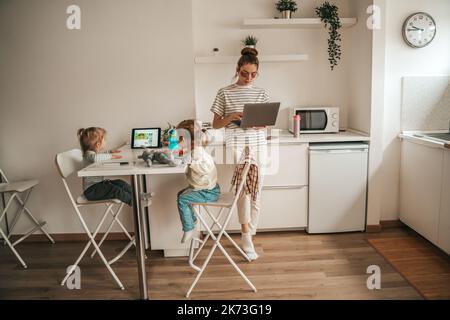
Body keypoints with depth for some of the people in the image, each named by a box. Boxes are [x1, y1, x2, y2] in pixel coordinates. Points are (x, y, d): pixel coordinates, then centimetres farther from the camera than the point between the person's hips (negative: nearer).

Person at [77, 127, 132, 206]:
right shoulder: (89, 154, -17)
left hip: (99, 182, 10)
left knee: (121, 183, -5)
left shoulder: (94, 152, 15)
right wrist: (110, 156, -32)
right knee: (116, 190, -25)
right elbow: (95, 158, -45)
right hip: (91, 189, -10)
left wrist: (110, 151, 29)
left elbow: (100, 155, 43)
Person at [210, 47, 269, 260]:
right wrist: (231, 118, -16)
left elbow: (265, 124, 10)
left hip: (258, 145, 3)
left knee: (255, 190, 5)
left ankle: (248, 236, 24)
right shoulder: (225, 93, 2)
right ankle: (247, 236, -7)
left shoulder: (261, 93, 9)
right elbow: (215, 125, 3)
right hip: (235, 145, -3)